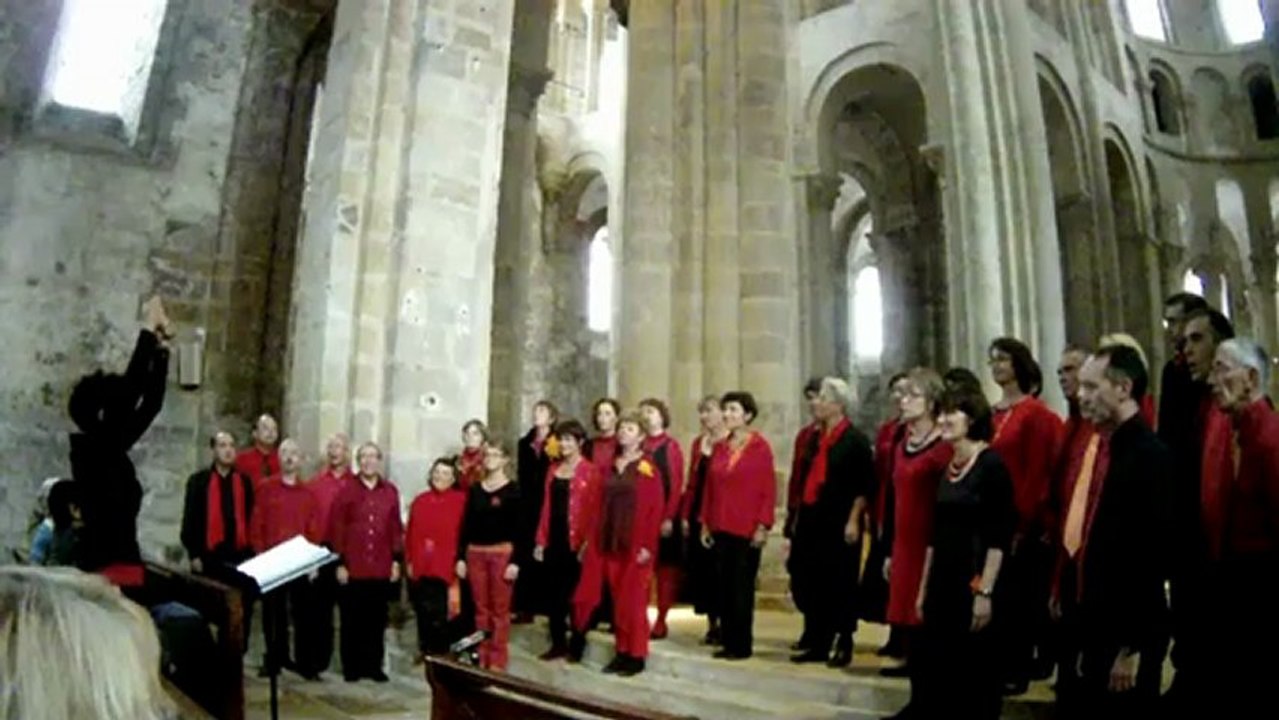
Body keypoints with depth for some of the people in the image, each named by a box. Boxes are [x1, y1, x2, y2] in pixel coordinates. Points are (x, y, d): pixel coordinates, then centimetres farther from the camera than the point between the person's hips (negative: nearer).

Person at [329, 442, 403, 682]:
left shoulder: (391, 492, 5)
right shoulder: (346, 491, -2)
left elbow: (396, 528, 7)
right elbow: (336, 529, -2)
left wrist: (397, 560, 4)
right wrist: (340, 563, -5)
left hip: (381, 568, 2)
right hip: (352, 568, -2)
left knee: (377, 619, 9)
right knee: (352, 620, 7)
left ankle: (374, 665, 20)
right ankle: (351, 667, 20)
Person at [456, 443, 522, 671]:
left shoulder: (514, 490, -3)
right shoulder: (475, 490, 10)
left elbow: (519, 527, -7)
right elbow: (466, 524, 10)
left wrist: (515, 561, -13)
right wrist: (461, 556, 4)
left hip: (501, 553, -4)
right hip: (475, 553, 4)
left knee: (499, 610, 2)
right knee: (481, 609, 10)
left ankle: (498, 661, 11)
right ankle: (482, 659, 20)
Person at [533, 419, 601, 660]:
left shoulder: (590, 471, -8)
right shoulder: (553, 470, 11)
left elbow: (594, 509, -11)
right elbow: (547, 506, 11)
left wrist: (587, 542, -16)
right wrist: (541, 539, 8)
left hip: (576, 540, -6)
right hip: (553, 538, 6)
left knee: (574, 593, 4)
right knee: (553, 592, 10)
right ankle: (558, 643, 21)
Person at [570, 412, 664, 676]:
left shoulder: (648, 470, -6)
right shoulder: (611, 467, 10)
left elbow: (656, 510, -10)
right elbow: (601, 505, 12)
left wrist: (648, 545, -15)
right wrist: (593, 538, 9)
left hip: (634, 544, -5)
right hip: (608, 541, 5)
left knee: (631, 600, 2)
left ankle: (635, 656, 14)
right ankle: (623, 653, 23)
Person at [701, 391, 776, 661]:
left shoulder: (760, 447, -6)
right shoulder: (720, 448, 9)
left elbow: (769, 490, -8)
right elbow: (710, 487, 11)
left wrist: (763, 526, -14)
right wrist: (705, 522, 8)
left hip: (747, 530, -5)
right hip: (721, 528, 5)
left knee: (742, 588, 2)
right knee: (724, 586, 9)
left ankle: (742, 645, 13)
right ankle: (728, 642, 18)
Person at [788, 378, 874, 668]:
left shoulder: (856, 440, -7)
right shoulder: (817, 439, 14)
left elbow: (865, 486, -11)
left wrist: (853, 520, -16)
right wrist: (798, 518, 16)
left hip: (839, 524, -7)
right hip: (811, 521, 7)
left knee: (840, 587, 2)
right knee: (808, 584, 9)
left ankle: (843, 645, 16)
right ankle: (818, 644, 21)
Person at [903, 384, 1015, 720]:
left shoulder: (992, 465, -11)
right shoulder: (947, 466, 9)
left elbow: (999, 536, -15)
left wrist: (985, 592, -18)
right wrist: (924, 588, 14)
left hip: (974, 583, -7)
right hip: (943, 581, 7)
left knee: (975, 669, 6)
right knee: (931, 666, 11)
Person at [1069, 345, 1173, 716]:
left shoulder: (1150, 455, -16)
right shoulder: (1098, 447, 8)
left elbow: (1154, 553, -20)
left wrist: (1132, 648, -18)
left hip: (1128, 636, -7)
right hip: (1093, 629, 7)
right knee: (1091, 709, 18)